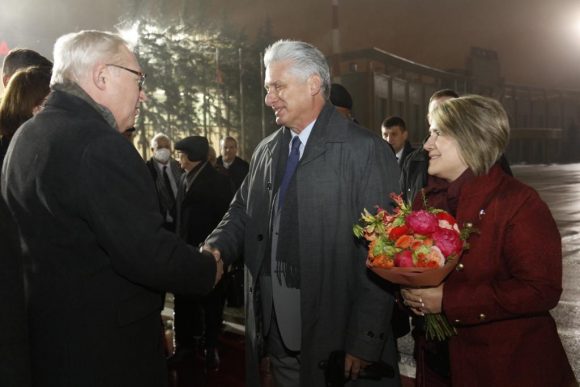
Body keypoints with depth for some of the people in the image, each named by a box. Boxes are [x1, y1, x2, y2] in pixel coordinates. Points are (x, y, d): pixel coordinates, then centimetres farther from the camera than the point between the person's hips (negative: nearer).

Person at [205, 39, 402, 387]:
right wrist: (215, 249, -6)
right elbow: (242, 212, 15)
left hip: (335, 333, -5)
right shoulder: (266, 150, 8)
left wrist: (363, 343, -17)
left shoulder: (365, 150, -12)